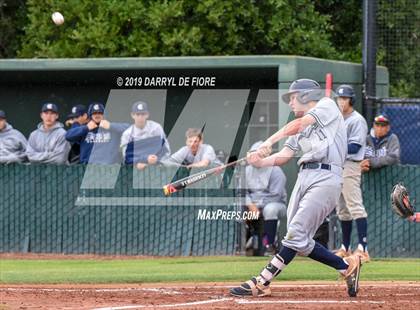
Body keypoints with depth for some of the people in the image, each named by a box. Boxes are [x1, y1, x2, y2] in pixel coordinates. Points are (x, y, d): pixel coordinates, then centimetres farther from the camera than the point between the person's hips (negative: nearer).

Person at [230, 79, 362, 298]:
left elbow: (300, 125, -13)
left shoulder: (327, 105, 3)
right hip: (304, 177, 8)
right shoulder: (300, 129, 25)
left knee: (296, 234, -14)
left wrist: (271, 140, -24)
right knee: (299, 240, -2)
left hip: (326, 178, -8)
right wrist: (261, 162, -7)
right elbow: (283, 156, 13)